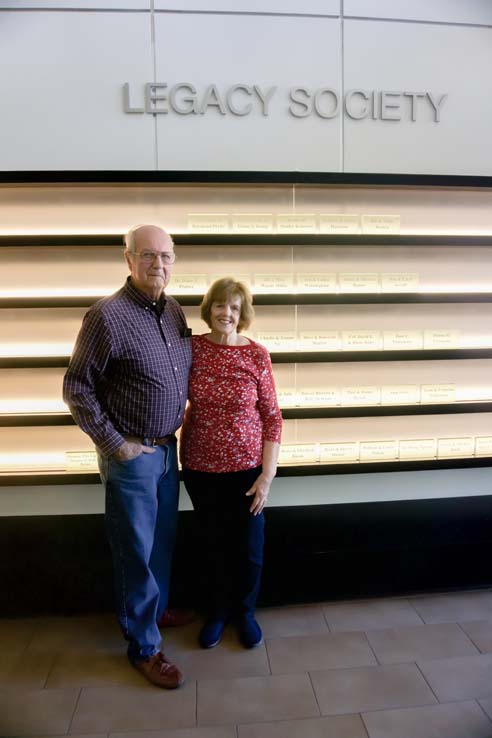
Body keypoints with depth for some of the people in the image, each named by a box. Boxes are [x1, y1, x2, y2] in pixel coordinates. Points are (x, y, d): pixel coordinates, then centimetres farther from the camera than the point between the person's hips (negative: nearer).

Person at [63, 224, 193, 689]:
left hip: (167, 447, 7)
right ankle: (143, 646, 28)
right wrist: (114, 443, -13)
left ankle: (157, 608, 47)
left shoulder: (173, 310, 3)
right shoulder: (108, 316, -19)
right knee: (137, 552, 8)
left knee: (163, 540, 23)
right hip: (130, 455, -7)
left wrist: (183, 422, 10)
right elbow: (76, 387, -13)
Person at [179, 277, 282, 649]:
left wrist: (267, 475, -10)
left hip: (247, 467, -1)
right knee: (214, 545, 18)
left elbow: (272, 417, -6)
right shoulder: (191, 348, -5)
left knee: (249, 548, 13)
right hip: (201, 468, 1)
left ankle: (245, 611, 41)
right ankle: (218, 611, 43)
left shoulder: (257, 355, -9)